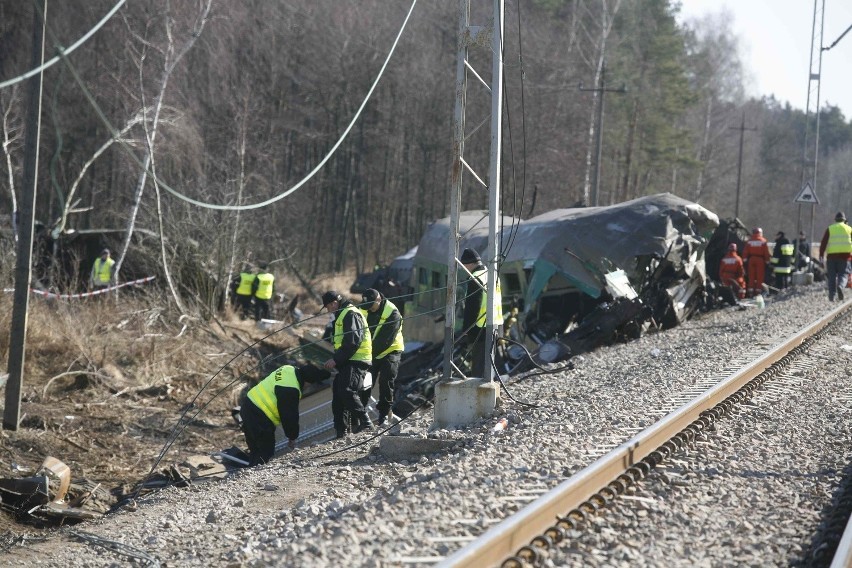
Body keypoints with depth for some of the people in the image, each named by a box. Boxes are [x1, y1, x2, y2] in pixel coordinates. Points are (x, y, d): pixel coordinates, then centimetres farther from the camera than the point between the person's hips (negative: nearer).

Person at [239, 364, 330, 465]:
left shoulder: (289, 369, 2)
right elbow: (290, 416, -15)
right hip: (259, 418, -10)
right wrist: (292, 437, -2)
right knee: (266, 452, -2)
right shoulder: (290, 390, -24)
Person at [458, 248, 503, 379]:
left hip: (480, 329, -9)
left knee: (478, 369, -7)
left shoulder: (476, 280, -15)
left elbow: (471, 308, -18)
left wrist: (465, 331, -15)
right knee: (486, 364, 17)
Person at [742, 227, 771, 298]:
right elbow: (766, 252, -4)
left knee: (751, 275, 6)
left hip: (751, 259, 2)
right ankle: (758, 289, -1)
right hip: (760, 260, -2)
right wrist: (767, 261, 2)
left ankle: (750, 290, 3)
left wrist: (744, 259, 4)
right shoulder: (763, 241, -3)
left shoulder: (749, 241, 2)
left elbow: (745, 251, 0)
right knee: (760, 276, 2)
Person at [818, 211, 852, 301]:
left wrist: (821, 254, -2)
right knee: (843, 274, 1)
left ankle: (831, 295, 1)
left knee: (832, 275, 6)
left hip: (832, 254, 1)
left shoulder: (830, 228, 9)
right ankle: (841, 286, -29)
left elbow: (824, 242, 1)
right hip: (845, 254, -1)